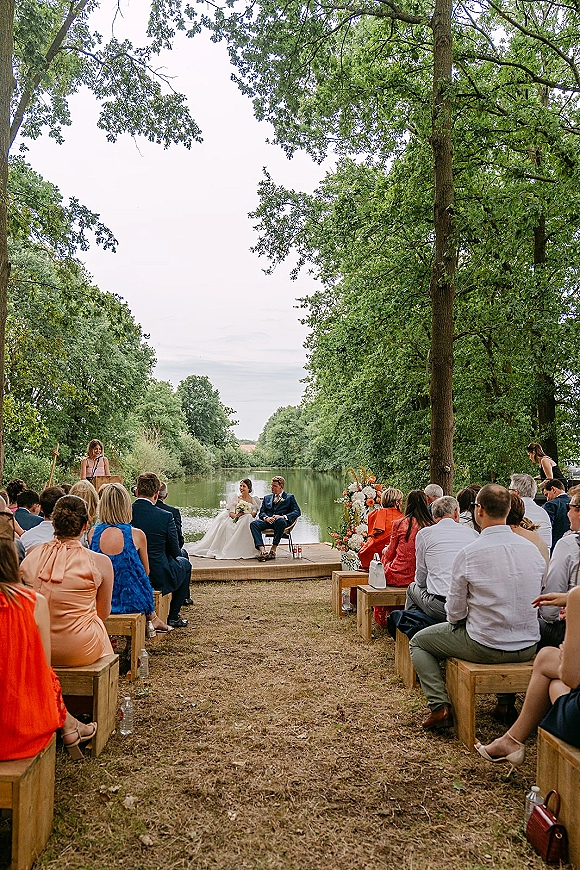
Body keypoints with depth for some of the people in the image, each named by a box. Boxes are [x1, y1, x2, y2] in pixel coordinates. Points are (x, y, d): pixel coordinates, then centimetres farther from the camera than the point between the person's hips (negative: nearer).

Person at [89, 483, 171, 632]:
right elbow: (146, 571, 1)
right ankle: (152, 618, 47)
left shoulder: (92, 534, -9)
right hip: (131, 601, -3)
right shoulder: (137, 535, -15)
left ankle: (152, 619, 43)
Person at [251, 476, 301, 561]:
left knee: (280, 521, -41)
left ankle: (273, 549, -32)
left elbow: (297, 512, 2)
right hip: (268, 521, 4)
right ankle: (262, 550, -39)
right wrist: (266, 517, -10)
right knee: (253, 523, -27)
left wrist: (283, 516, -15)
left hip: (282, 521, -4)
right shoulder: (267, 498, 27)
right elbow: (261, 512, 16)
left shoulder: (289, 497, 16)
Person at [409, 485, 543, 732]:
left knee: (418, 642, 16)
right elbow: (535, 599, 9)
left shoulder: (468, 553, -18)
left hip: (485, 647, -5)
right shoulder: (533, 550, -3)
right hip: (528, 648, 5)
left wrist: (457, 619, 12)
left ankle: (440, 706, 2)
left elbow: (455, 612, -10)